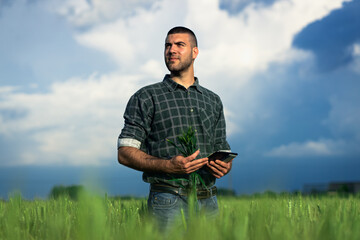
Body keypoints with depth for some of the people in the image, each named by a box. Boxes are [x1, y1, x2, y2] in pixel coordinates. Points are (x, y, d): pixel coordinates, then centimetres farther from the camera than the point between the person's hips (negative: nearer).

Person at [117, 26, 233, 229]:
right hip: (168, 203, -4)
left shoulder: (213, 101, 17)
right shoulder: (146, 98, 3)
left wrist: (225, 166, -4)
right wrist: (168, 165, -19)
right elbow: (125, 152, -3)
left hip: (207, 201, 4)